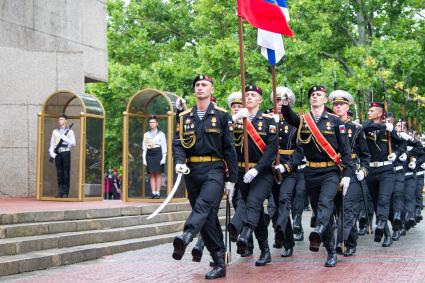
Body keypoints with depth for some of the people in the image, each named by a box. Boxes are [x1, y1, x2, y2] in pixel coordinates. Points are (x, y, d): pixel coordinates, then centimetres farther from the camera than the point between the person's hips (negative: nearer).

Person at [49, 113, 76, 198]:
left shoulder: (69, 131, 6)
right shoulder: (55, 131, 15)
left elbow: (73, 143, -4)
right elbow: (52, 144, 11)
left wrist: (64, 138, -13)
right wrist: (51, 152, -4)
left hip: (66, 153, -3)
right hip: (57, 154, 3)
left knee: (66, 173, -3)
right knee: (59, 173, 2)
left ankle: (65, 192, -1)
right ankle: (60, 192, 5)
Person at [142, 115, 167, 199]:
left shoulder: (161, 134, 5)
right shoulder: (146, 135, 12)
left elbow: (164, 147, 2)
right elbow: (144, 147, 12)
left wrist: (163, 158, -7)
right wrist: (144, 159, 5)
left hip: (158, 154, -3)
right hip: (149, 154, 3)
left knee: (158, 174, -4)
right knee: (151, 175, 0)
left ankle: (158, 192, -2)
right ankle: (153, 192, 1)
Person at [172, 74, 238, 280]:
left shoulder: (222, 116, 4)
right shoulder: (185, 117, 13)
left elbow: (229, 149, 2)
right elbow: (178, 143, 6)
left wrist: (231, 179, -2)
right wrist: (179, 162, -16)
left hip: (214, 170, -4)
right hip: (192, 171, 4)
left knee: (204, 205, -29)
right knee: (207, 217, 6)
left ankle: (185, 238, -52)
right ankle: (219, 264, 11)